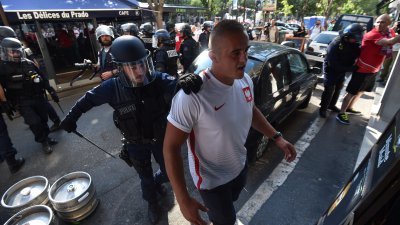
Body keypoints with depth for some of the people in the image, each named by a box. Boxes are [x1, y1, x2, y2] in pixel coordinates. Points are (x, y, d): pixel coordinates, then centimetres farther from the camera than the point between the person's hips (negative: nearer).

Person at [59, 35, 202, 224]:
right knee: (146, 178, 22)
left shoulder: (159, 80, -23)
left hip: (160, 138, 1)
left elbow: (177, 85, -34)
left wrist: (190, 81, -57)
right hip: (136, 144, 0)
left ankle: (157, 182, 59)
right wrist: (71, 117, 5)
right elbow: (89, 98, -3)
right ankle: (152, 203, 54)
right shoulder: (113, 87, -20)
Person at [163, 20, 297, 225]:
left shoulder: (245, 80, -13)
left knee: (227, 208, 36)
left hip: (239, 167, 7)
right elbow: (171, 147, -28)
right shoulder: (191, 96, -37)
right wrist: (183, 200, -25)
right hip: (212, 180, -6)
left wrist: (277, 138, 1)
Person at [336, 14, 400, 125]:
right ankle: (341, 114, 3)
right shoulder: (372, 35, -23)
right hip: (363, 70, -9)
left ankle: (349, 108, 38)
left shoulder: (390, 32, 4)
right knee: (352, 92, -5)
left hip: (374, 70, 9)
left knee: (361, 91, 21)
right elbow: (390, 41, -35)